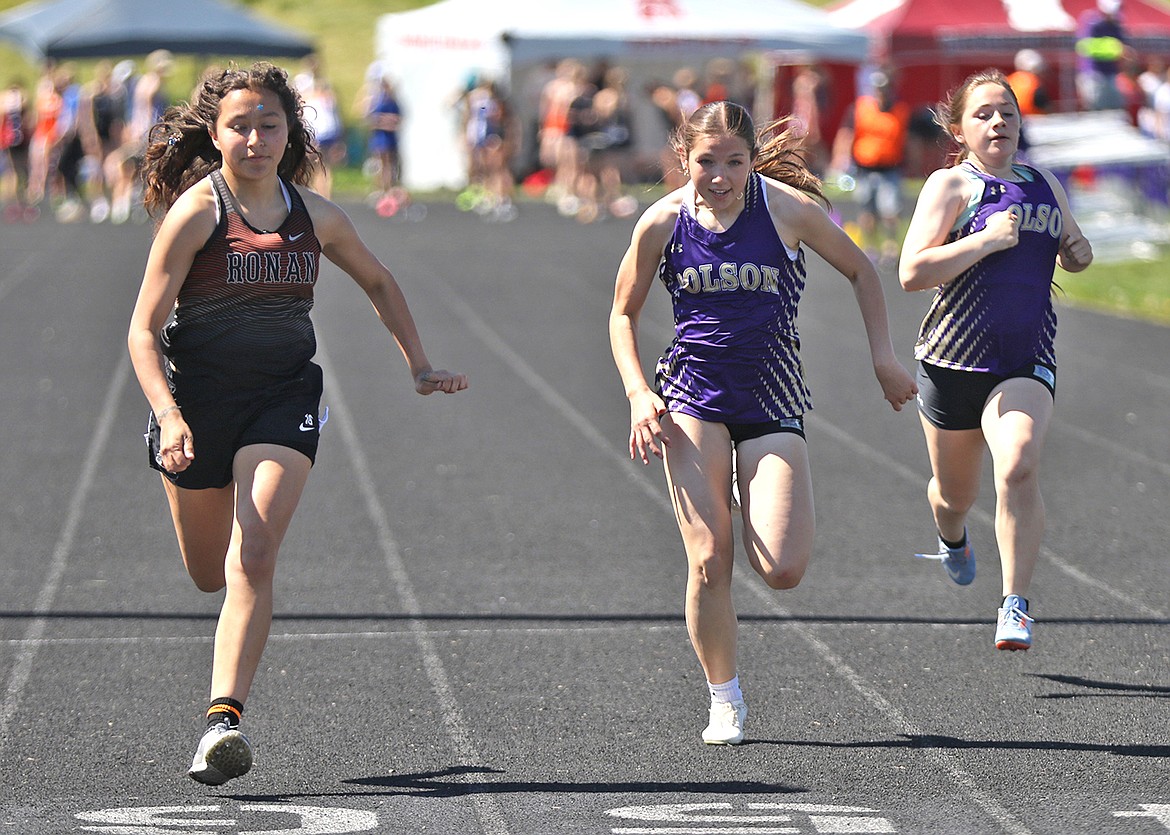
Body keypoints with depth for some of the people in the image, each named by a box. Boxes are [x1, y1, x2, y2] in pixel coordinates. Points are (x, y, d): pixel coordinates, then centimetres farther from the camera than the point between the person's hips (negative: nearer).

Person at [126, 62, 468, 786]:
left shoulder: (314, 214, 1)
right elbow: (144, 330, -12)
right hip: (198, 399, -1)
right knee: (209, 572, 14)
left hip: (283, 399, 1)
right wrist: (169, 416, -26)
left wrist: (421, 366, 17)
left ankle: (224, 719, -25)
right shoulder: (196, 211, -10)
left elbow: (379, 282, 22)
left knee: (252, 562, -19)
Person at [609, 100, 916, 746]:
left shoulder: (787, 208, -8)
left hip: (771, 401, -1)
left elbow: (859, 270, 8)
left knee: (782, 571, -12)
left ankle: (771, 512, 25)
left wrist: (884, 359, 5)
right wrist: (638, 394, -4)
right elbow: (623, 312, 9)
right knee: (709, 560, -10)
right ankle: (725, 702, 7)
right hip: (693, 398, 1)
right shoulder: (663, 222, -4)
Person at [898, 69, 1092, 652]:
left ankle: (1016, 606, -21)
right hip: (954, 361, -2)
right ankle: (952, 538, 53)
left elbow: (1071, 256, 29)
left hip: (1026, 362, 2)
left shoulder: (1043, 184, 12)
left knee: (1018, 466, -25)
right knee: (955, 492, 14)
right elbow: (912, 272, -16)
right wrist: (988, 240, -22)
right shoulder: (951, 185, -5)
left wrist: (1078, 251, 5)